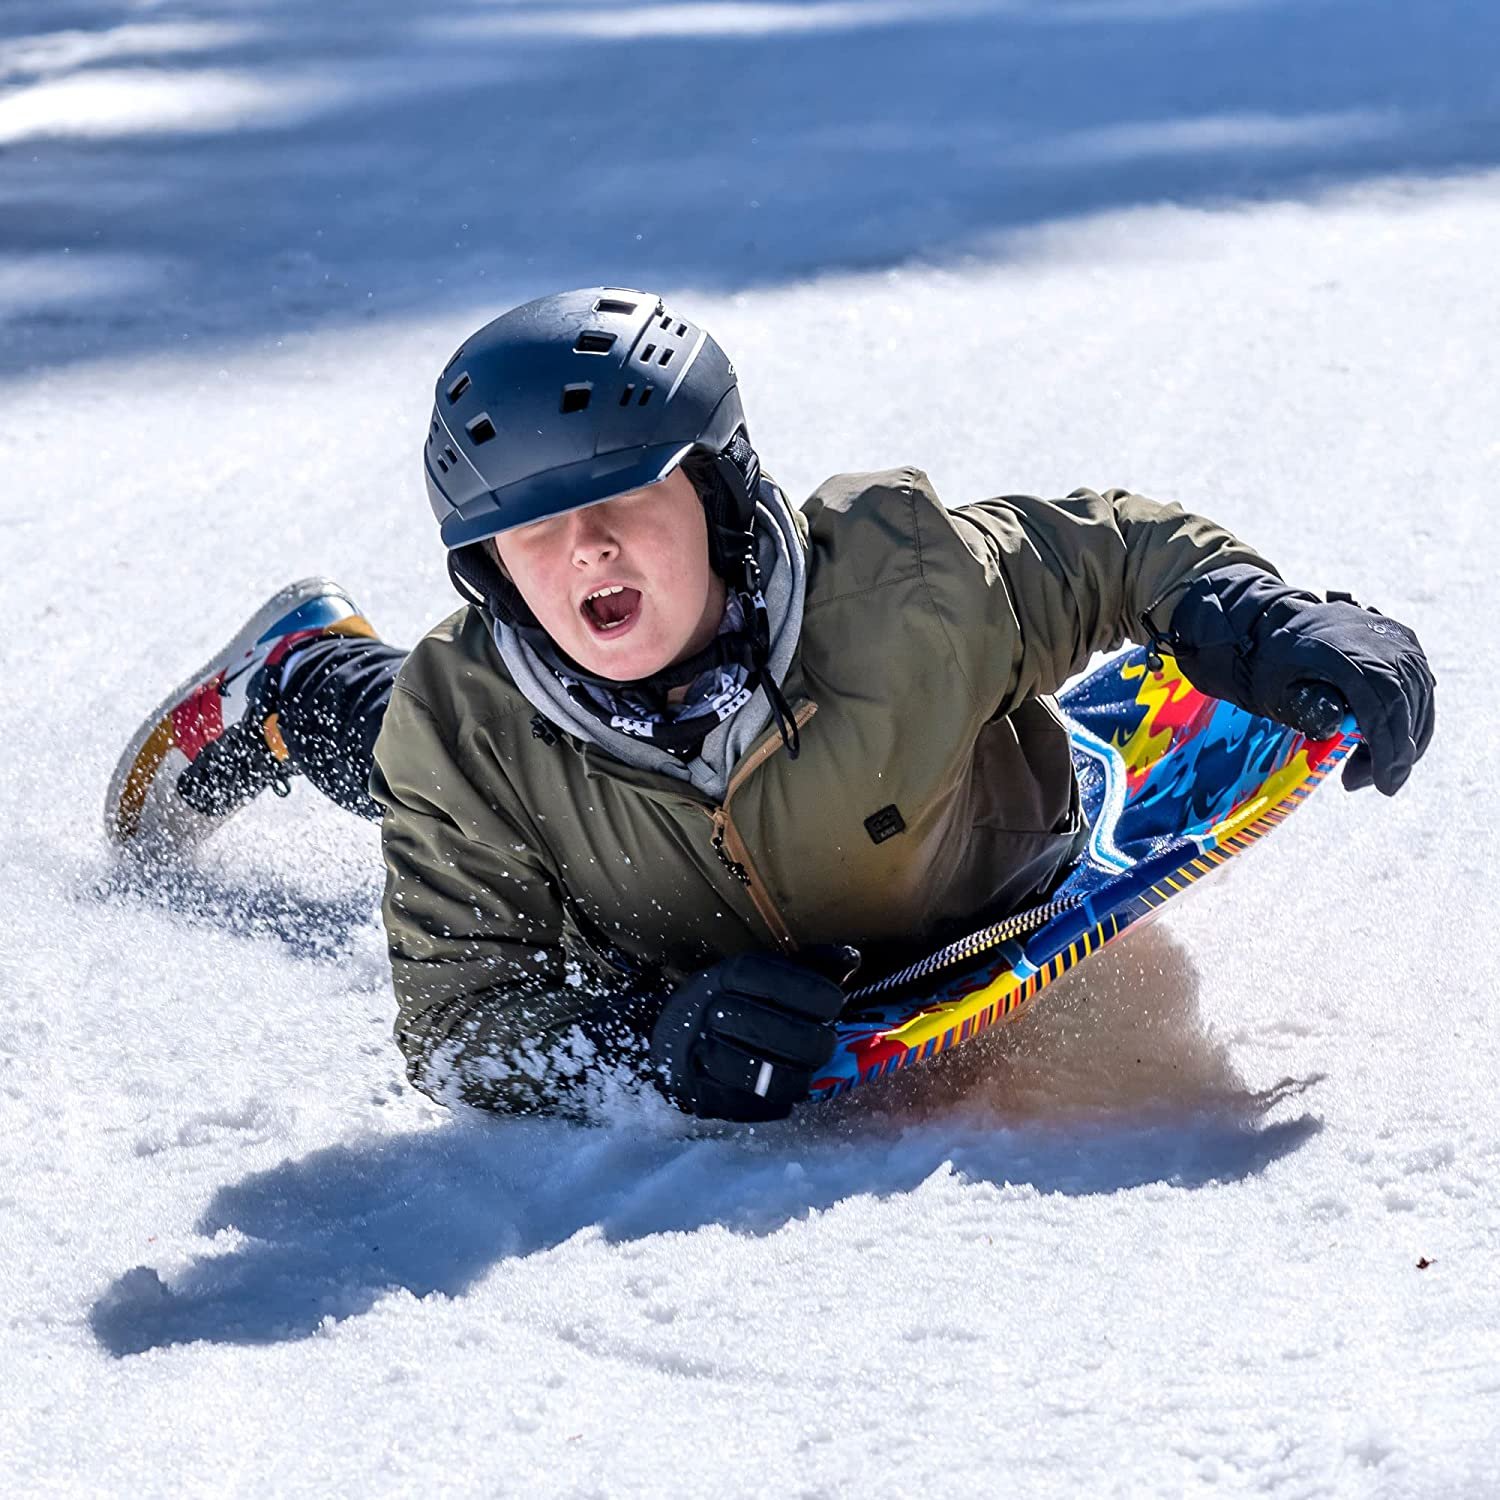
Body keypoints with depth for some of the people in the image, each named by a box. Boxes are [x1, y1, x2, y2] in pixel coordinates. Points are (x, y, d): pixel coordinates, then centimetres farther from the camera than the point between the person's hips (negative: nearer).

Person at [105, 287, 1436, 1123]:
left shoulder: (893, 578, -44)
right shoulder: (463, 739, -40)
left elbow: (1116, 551, -26)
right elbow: (459, 1025, -37)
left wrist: (1270, 623, -42)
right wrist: (650, 1042, -55)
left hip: (983, 900, 0)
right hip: (670, 968, 0)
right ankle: (303, 682, 51)